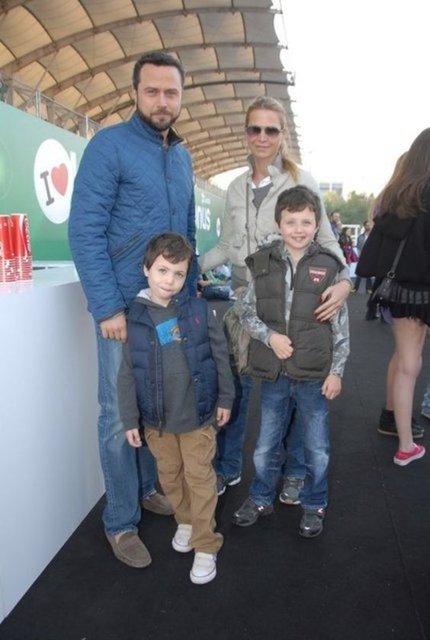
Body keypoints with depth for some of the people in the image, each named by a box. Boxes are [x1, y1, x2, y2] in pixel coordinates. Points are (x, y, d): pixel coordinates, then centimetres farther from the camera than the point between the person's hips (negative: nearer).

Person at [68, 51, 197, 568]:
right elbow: (85, 231, -14)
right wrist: (108, 307, -18)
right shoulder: (109, 145, -8)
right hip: (125, 306, -6)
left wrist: (192, 288, 12)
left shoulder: (182, 156, 13)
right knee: (121, 415, 2)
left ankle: (151, 487, 35)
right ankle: (121, 522, 18)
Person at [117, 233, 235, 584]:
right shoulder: (134, 318, -8)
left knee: (200, 478, 10)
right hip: (156, 419, 2)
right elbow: (127, 374, -4)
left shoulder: (200, 311, -10)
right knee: (169, 476, 20)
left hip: (198, 414, -2)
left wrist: (225, 399, 2)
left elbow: (221, 356, -1)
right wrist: (130, 419, -2)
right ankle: (185, 521, 45)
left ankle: (206, 546, 25)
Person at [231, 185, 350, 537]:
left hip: (315, 374, -1)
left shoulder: (328, 266, -6)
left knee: (317, 448, 14)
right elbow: (246, 311, 3)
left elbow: (341, 326, -2)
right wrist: (269, 335, -13)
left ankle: (314, 505, 37)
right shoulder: (264, 264, -2)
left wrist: (336, 371, -3)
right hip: (274, 373, 2)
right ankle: (261, 499, 40)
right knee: (266, 446, 17)